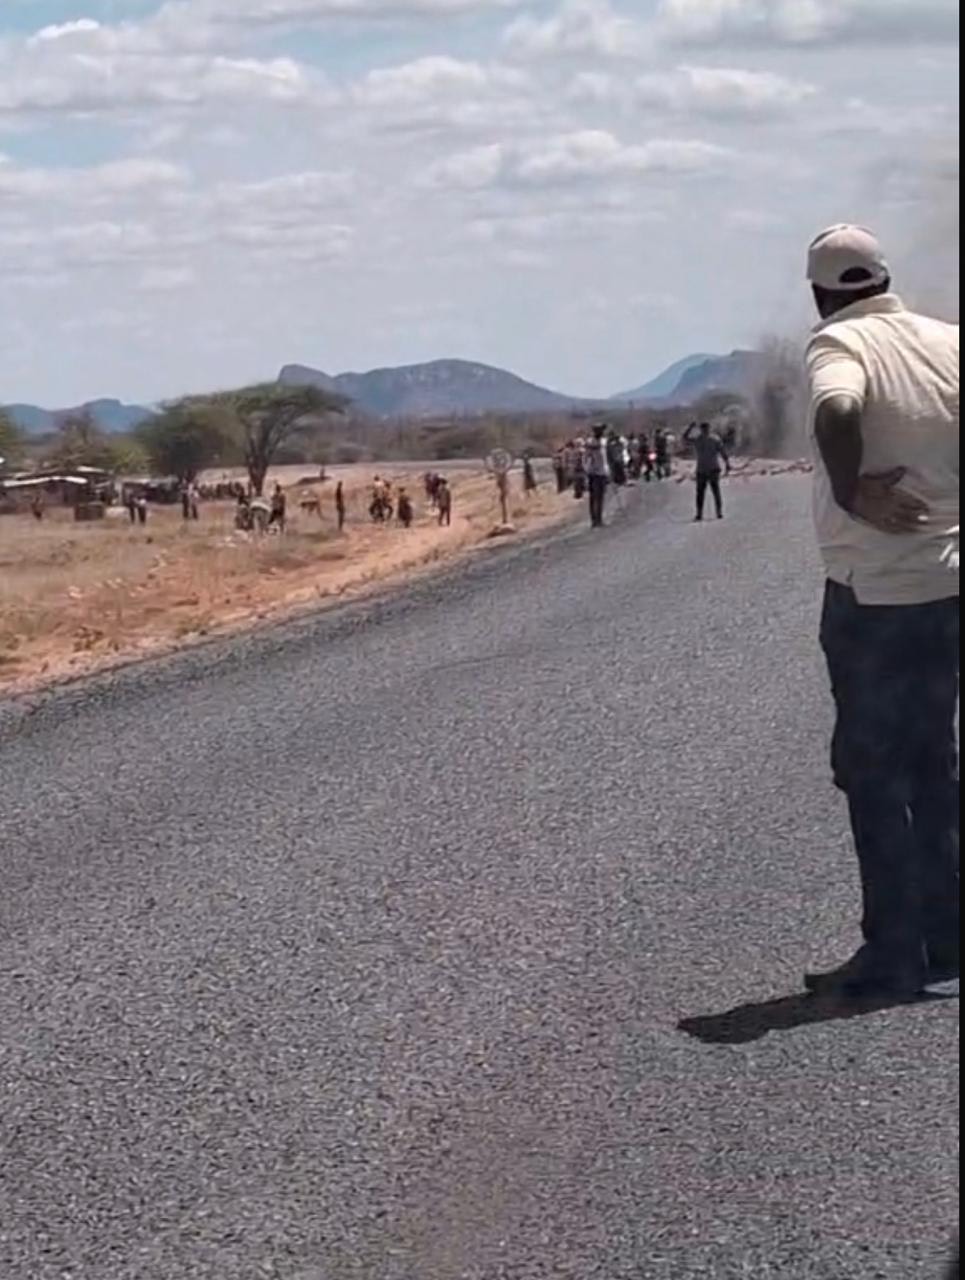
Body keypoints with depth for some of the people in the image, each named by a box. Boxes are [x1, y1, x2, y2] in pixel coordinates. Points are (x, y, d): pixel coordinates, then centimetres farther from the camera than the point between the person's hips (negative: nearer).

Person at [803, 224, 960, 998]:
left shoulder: (841, 344, -11)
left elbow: (836, 411, -33)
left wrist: (853, 493, -21)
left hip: (874, 594, -6)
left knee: (873, 771, 4)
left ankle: (895, 955, 7)